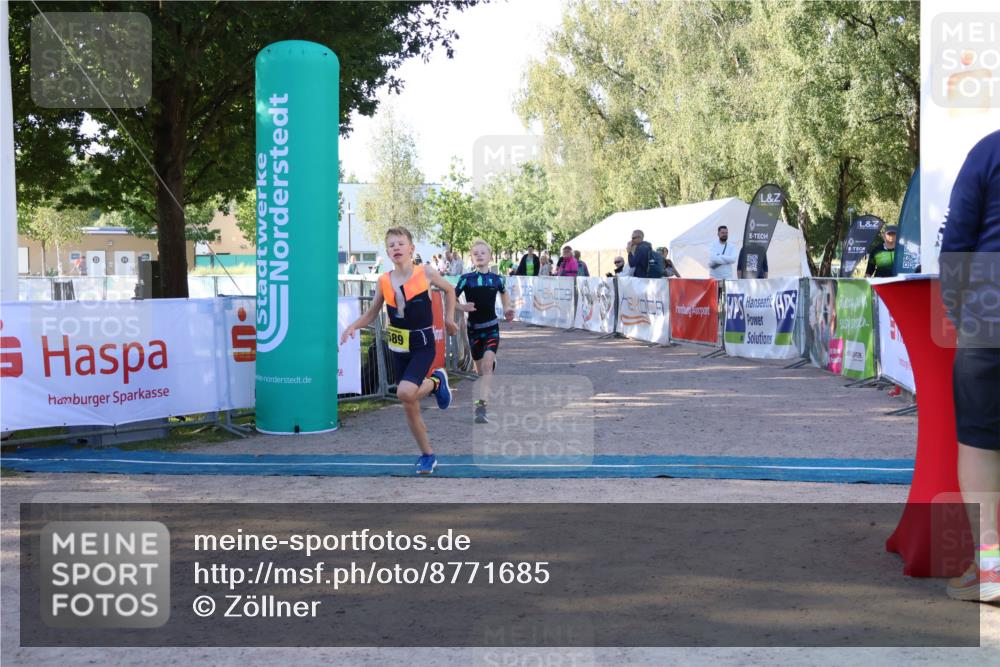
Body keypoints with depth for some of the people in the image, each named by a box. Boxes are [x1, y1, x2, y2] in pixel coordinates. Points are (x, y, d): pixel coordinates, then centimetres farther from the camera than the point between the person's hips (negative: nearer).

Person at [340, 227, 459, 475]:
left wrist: (449, 318, 4)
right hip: (398, 347, 4)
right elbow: (371, 314, 8)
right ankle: (427, 455, 26)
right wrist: (353, 326, -10)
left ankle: (436, 381, 6)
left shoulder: (426, 273, -8)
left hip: (423, 345, -4)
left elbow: (449, 289, 12)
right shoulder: (384, 281, -1)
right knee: (409, 406, 8)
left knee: (405, 392, -27)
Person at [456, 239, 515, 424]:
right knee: (480, 367, 11)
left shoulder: (496, 279, 0)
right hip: (474, 327, 0)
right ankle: (484, 392, 43)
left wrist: (507, 309, 8)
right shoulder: (466, 279, -7)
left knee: (489, 363, -19)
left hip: (492, 327, 0)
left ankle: (481, 406, -23)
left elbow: (503, 293, 22)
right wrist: (462, 307, -23)